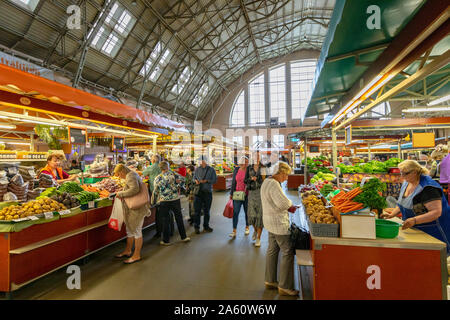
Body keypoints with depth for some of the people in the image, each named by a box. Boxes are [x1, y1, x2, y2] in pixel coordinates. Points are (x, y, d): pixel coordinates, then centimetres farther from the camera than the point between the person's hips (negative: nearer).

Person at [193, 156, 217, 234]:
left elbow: (215, 180, -2)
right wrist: (196, 180, -4)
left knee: (206, 210, 10)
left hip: (208, 192, -1)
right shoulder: (197, 169, 8)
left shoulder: (211, 170, 1)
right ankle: (196, 227, 12)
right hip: (198, 192, 1)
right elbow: (194, 178, 19)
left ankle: (206, 226, 24)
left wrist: (206, 181, -15)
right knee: (197, 210, 1)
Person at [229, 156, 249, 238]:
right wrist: (231, 193, 10)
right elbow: (233, 182, 9)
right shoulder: (236, 170, 2)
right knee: (235, 212, -3)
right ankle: (234, 231, 1)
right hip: (237, 194, 1)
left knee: (247, 211, 12)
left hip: (247, 194, -1)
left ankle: (247, 227, 32)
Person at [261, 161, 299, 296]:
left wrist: (287, 207, 7)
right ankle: (284, 287, 11)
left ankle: (270, 281, 31)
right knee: (288, 253, 0)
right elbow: (283, 203, -29)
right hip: (278, 223, -11)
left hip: (271, 222, 11)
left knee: (272, 251, 18)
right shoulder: (274, 184, -22)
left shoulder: (267, 182, 11)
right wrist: (290, 205, -7)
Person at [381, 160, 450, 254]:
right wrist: (392, 214, 2)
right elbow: (402, 203, 15)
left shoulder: (428, 187, -23)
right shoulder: (407, 182, 2)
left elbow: (436, 212, -30)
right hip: (417, 229, 7)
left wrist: (414, 220, -39)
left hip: (432, 231, -7)